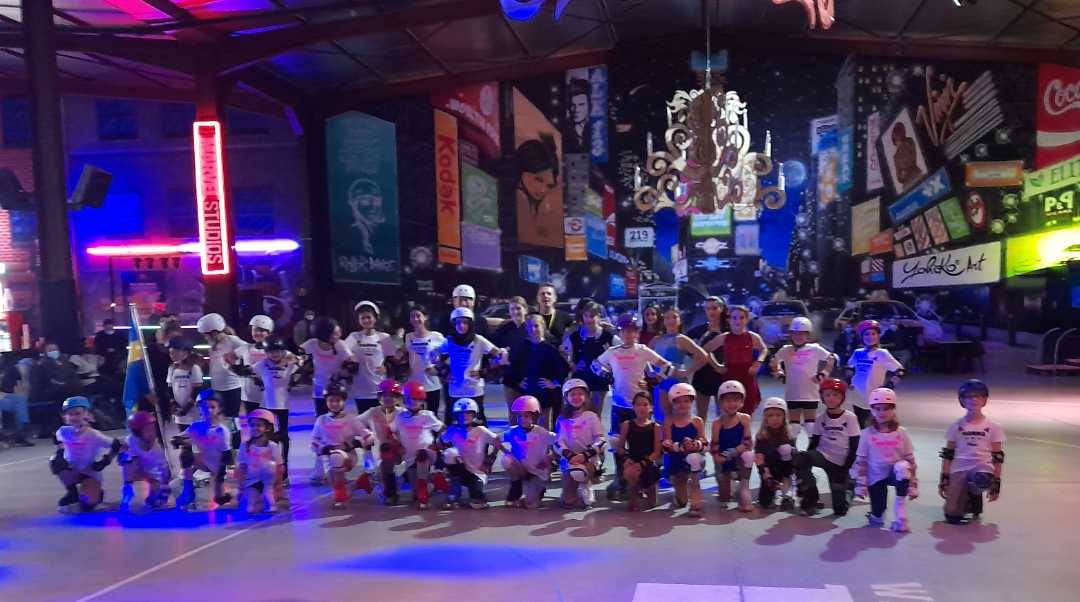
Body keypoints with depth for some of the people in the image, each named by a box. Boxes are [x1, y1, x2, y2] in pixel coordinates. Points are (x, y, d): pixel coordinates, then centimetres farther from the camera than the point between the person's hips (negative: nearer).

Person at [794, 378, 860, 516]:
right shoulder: (821, 419, 3)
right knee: (801, 458, -33)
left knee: (840, 509, -6)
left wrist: (846, 469, -12)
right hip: (823, 456, 2)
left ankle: (847, 485, 28)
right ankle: (810, 501, -16)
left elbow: (854, 447, -6)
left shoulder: (850, 418, -6)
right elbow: (814, 443, 4)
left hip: (841, 463, -2)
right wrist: (807, 462, -8)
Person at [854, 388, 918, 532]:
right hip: (876, 477, 0)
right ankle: (877, 516, 37)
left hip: (895, 474, 0)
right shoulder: (867, 434, -8)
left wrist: (913, 486, -4)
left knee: (901, 467, -36)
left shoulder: (901, 433, -6)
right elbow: (860, 461, -4)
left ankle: (900, 507, -20)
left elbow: (910, 460, -2)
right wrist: (860, 485, -6)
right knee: (877, 518, -3)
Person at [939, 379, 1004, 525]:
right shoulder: (956, 426, 5)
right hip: (959, 470, 1)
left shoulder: (993, 427, 4)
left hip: (983, 468, -1)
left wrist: (996, 483, 1)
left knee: (980, 478, -40)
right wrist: (944, 479, 3)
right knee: (952, 516, -12)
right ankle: (967, 498, 21)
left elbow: (997, 458, 5)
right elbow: (948, 455, 7)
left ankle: (975, 496, -5)